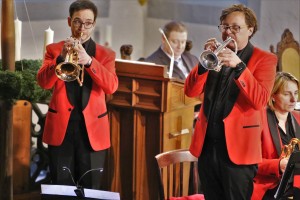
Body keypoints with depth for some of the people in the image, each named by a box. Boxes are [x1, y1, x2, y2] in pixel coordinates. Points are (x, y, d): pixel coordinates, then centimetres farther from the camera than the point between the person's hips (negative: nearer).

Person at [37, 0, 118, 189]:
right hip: (61, 126, 0)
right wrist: (62, 58, -23)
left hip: (92, 127, 0)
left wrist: (88, 61, -24)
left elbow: (111, 86, -10)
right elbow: (43, 82, -7)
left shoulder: (105, 54, 8)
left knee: (90, 189, 5)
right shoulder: (54, 49, 8)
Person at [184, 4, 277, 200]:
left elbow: (260, 101, -16)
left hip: (237, 146, -5)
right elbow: (191, 91, 3)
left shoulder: (264, 59, -2)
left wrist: (238, 65, -24)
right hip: (207, 144, 5)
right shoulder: (216, 54, 12)